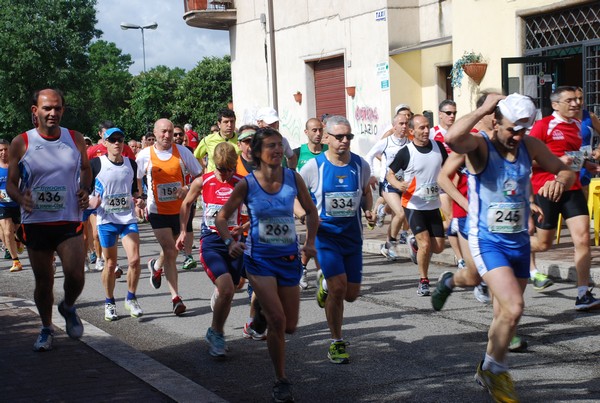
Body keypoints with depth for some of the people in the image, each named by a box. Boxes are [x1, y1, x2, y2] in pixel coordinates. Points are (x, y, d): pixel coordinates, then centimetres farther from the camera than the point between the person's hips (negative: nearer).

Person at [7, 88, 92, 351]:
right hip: (35, 223, 0)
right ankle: (46, 328, 30)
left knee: (75, 276, -13)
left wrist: (85, 190, -1)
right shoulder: (21, 143, -4)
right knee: (43, 281, 8)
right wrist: (21, 199, -19)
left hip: (69, 221, 0)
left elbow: (85, 169, 19)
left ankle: (68, 308, 21)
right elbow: (11, 183, 3)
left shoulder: (75, 139, 1)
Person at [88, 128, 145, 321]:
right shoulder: (96, 164, -4)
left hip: (129, 218, 3)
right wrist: (91, 202, -19)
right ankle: (109, 303, 22)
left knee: (134, 259, -10)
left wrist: (139, 199, 1)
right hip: (106, 219, -2)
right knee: (110, 263, 4)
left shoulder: (131, 164, 8)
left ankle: (131, 299, 9)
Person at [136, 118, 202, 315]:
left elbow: (200, 175, 3)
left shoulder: (182, 151, -2)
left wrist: (188, 188, -15)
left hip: (180, 210, 2)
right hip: (158, 211, -2)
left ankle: (156, 266, 50)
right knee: (170, 252, -11)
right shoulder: (145, 155, -2)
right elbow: (135, 179, 11)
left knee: (172, 251, 14)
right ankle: (175, 297, -6)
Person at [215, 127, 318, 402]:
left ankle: (265, 313, 44)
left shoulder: (293, 178, -4)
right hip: (259, 258, -3)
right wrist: (229, 242, -16)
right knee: (277, 320, -13)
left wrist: (310, 242, -1)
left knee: (290, 326, 8)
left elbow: (311, 211, 10)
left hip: (289, 258, 3)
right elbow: (222, 217, 1)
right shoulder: (247, 184, -9)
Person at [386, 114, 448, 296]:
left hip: (433, 205, 5)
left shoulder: (438, 147, 0)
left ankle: (414, 242, 37)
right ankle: (423, 281, 5)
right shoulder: (405, 152, -12)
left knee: (438, 247, 5)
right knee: (425, 244, -15)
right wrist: (398, 184, -24)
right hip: (414, 206, -5)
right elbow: (390, 174, -3)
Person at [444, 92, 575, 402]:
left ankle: (490, 371, 39)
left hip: (519, 241, 6)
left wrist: (560, 181, -15)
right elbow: (452, 138, -38)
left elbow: (565, 171, 9)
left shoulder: (530, 146, 0)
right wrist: (483, 109, -27)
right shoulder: (479, 146, -16)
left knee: (505, 313, 17)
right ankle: (493, 370, 4)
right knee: (513, 308, -20)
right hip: (487, 241, -6)